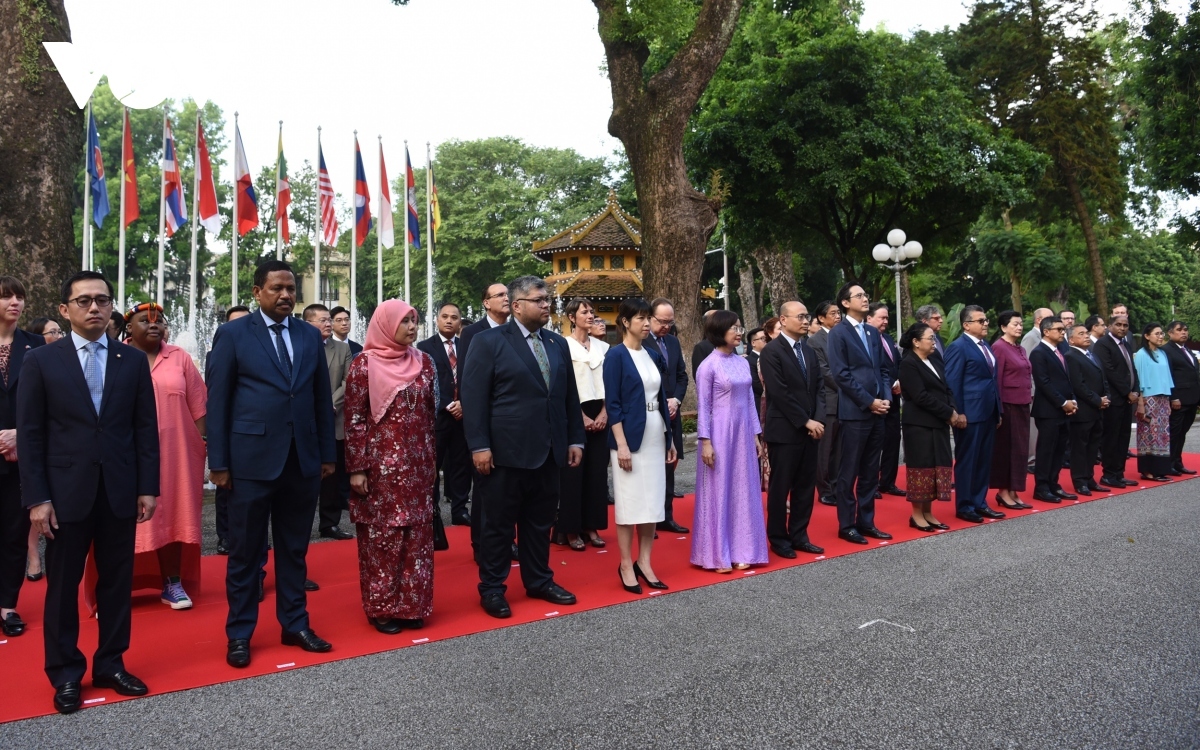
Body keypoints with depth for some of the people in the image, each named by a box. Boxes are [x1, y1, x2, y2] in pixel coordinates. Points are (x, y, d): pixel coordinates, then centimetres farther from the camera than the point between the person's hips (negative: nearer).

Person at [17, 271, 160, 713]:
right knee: (63, 585, 8)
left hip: (121, 491, 2)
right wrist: (36, 498, -8)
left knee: (117, 581, 10)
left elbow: (146, 428, 4)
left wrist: (148, 487, 0)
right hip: (66, 491, -2)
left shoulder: (133, 361, 5)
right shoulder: (40, 361, 0)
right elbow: (30, 435, -2)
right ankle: (65, 674, 21)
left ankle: (110, 664, 24)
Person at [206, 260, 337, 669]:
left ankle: (295, 624, 25)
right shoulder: (232, 334, -1)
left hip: (303, 460, 4)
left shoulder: (310, 336, 9)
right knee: (245, 551, 7)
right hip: (253, 459, -3)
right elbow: (218, 401, -3)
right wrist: (219, 462, -7)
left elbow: (323, 398, 11)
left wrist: (328, 453, 8)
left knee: (295, 548, 13)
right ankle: (239, 633, 20)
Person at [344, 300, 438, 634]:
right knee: (382, 536, 3)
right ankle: (381, 607, 15)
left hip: (417, 464, 4)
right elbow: (354, 420, -7)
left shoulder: (424, 362, 6)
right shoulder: (365, 364, -6)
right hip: (381, 464, -4)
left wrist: (433, 460, 11)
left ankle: (412, 605, 19)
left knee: (417, 534, 8)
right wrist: (357, 469, -11)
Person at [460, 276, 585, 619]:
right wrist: (479, 446, -16)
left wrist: (575, 439, 9)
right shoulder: (489, 342, -5)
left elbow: (570, 396, 14)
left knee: (540, 522, 15)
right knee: (498, 523, 6)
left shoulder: (558, 344, 12)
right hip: (506, 451, -5)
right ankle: (492, 589, 19)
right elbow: (473, 396, -10)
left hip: (548, 451, 5)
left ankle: (539, 581, 30)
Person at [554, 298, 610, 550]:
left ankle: (591, 526, 15)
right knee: (573, 472, -2)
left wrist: (604, 413, -2)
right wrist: (581, 416, -12)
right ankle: (570, 529, 6)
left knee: (597, 472, 7)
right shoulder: (564, 345, -5)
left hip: (600, 414, 5)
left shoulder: (602, 347, 10)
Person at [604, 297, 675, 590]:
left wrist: (669, 439, 13)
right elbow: (612, 403, -13)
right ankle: (625, 565, 11)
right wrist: (621, 444, -19)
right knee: (629, 501, 0)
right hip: (630, 436, -7)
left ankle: (644, 562, 18)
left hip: (655, 434, 7)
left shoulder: (653, 355, 11)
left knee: (653, 500, 9)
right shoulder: (616, 355, -8)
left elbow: (660, 397, 15)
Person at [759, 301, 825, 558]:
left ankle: (799, 535, 21)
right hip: (784, 431, -7)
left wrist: (818, 420, -4)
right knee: (780, 487, 3)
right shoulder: (772, 351, -9)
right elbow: (780, 393, -15)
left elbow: (819, 388, 11)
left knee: (806, 486, 10)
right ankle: (778, 538, 15)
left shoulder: (809, 351, 14)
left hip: (809, 429, 7)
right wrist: (806, 422, -14)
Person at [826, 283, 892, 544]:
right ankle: (846, 525, 9)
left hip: (877, 411, 7)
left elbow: (883, 369, 16)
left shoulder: (873, 332, 16)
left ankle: (866, 522, 20)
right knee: (849, 473, 1)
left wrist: (886, 397, 0)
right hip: (855, 412, -7)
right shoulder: (838, 333, -6)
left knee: (870, 472, 12)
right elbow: (842, 375, -13)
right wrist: (869, 402, -14)